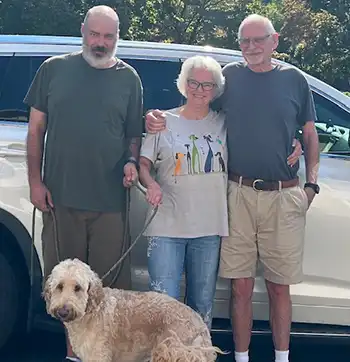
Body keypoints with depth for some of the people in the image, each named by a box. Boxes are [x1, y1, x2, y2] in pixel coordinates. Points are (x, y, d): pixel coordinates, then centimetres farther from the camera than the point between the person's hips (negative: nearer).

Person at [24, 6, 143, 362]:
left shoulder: (128, 77, 9)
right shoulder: (54, 69, 7)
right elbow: (36, 128, 8)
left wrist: (132, 162, -6)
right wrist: (35, 181, 1)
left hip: (110, 200, 0)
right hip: (59, 196, 0)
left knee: (109, 281, 4)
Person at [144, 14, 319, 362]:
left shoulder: (294, 79, 7)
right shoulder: (230, 76, 6)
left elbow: (309, 134, 13)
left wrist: (311, 184, 4)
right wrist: (157, 119, -10)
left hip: (284, 197, 0)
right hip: (239, 194, 0)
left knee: (279, 287, 9)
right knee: (241, 286, 4)